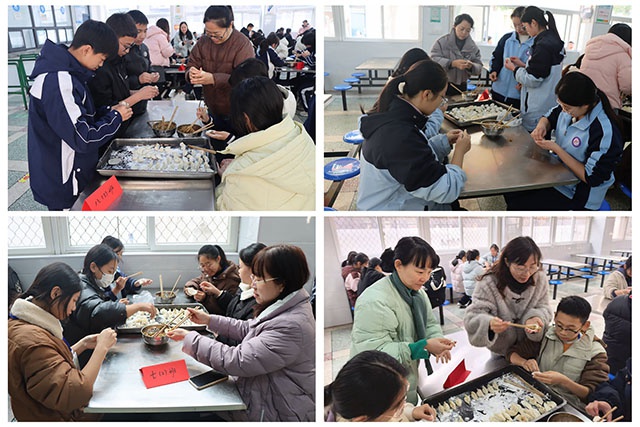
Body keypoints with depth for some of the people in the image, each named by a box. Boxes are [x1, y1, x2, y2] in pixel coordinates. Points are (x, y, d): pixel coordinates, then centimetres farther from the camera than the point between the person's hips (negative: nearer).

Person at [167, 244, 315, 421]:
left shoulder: (290, 327, -32)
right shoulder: (284, 307, -1)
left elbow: (236, 361, -28)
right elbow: (249, 330, 15)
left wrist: (191, 339, -18)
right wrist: (210, 320, 7)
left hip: (275, 413, -8)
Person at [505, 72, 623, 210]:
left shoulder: (604, 132, -31)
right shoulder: (569, 106, -10)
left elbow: (591, 177, -25)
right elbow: (549, 117, 13)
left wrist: (555, 148, -27)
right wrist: (542, 126, -13)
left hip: (579, 194, -7)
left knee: (517, 205, -12)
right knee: (511, 191, 1)